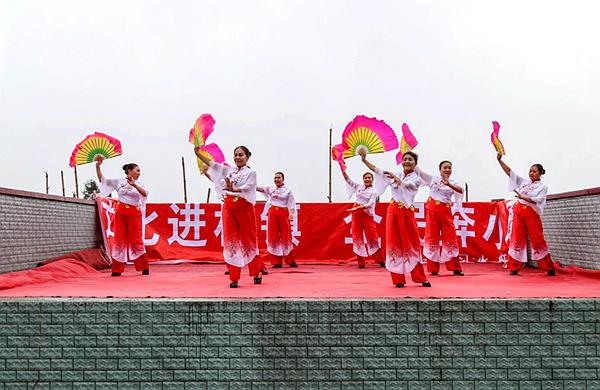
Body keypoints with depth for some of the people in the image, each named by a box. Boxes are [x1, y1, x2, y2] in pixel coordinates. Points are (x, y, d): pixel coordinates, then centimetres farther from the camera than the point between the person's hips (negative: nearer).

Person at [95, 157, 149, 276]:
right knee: (119, 239, 1)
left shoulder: (139, 185, 11)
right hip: (121, 212, 0)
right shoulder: (119, 181, 9)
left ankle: (144, 267, 5)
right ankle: (117, 269, 6)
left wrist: (134, 184, -24)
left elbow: (145, 193, -10)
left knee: (136, 240, -2)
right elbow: (102, 179, 7)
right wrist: (98, 166, -6)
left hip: (134, 213, 0)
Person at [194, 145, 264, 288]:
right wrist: (197, 153, 4)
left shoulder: (251, 172, 2)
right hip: (228, 208, 4)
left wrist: (232, 189, -24)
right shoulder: (228, 170, 14)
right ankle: (234, 277, 5)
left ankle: (256, 273, 20)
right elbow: (211, 163, 11)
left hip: (244, 208, -4)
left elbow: (246, 189, -12)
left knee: (248, 241, 4)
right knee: (231, 242, 1)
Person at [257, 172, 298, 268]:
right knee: (273, 237, 1)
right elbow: (258, 188, 0)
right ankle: (276, 262, 8)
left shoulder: (288, 191, 4)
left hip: (283, 214, -2)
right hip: (272, 213, 2)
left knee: (286, 237, -1)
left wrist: (291, 214, -17)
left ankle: (291, 261, 9)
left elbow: (291, 204, -2)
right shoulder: (270, 189, 10)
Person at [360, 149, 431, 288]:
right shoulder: (396, 174, 11)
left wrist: (394, 176, -15)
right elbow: (378, 170, 6)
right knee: (394, 244, 1)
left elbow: (404, 184, -20)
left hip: (407, 213, -3)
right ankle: (398, 279, 8)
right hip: (393, 211, 3)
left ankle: (421, 278, 11)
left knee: (412, 245, 1)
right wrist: (364, 160, 1)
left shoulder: (416, 179, 1)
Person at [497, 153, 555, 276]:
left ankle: (549, 268, 8)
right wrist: (499, 160, 2)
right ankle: (514, 268, 5)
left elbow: (537, 200, -13)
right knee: (517, 239, 1)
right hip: (518, 212, 4)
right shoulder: (523, 182, 14)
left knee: (537, 240, -3)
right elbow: (509, 172, 11)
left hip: (532, 214, -4)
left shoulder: (543, 187, 4)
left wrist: (522, 197, -24)